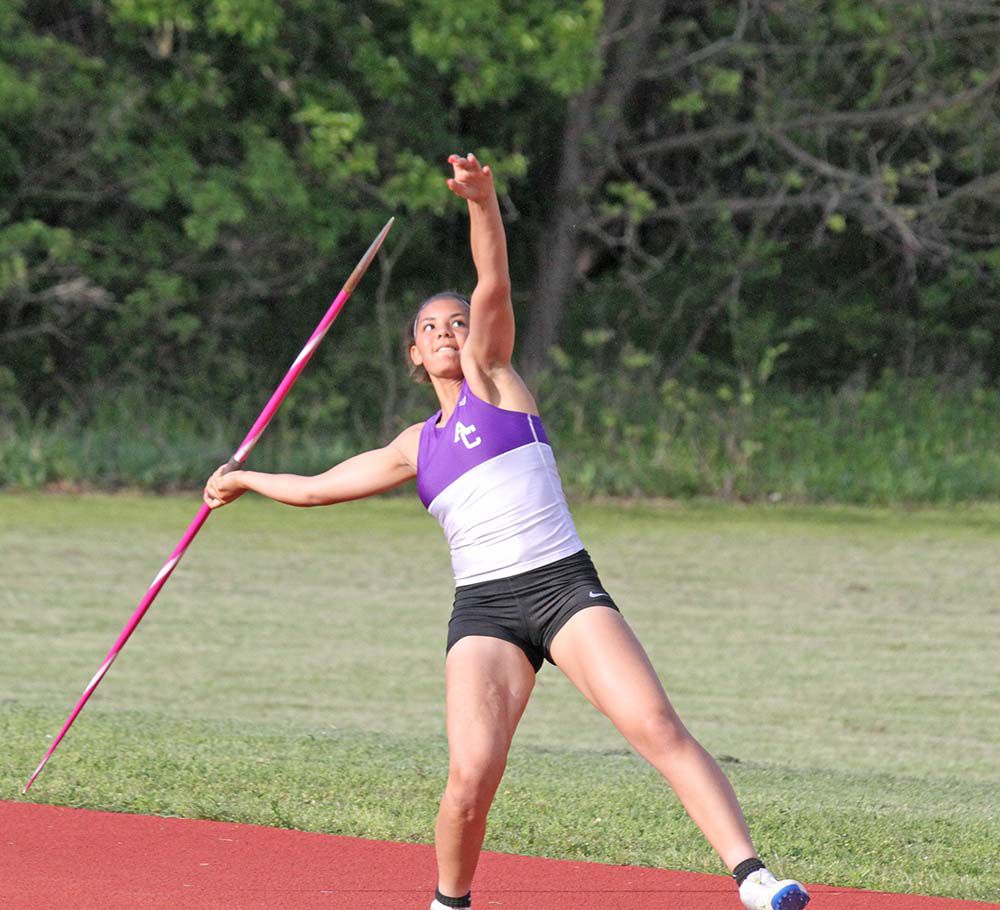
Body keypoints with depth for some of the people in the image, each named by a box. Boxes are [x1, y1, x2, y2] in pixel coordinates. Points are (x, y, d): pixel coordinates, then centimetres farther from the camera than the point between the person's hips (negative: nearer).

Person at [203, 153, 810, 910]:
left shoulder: (492, 379, 12)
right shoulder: (416, 448, 21)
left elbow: (494, 287, -5)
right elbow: (318, 487, 35)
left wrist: (483, 202, -20)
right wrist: (246, 481, 48)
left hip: (565, 586, -3)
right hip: (484, 609, 3)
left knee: (656, 725, -21)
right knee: (472, 775, -16)